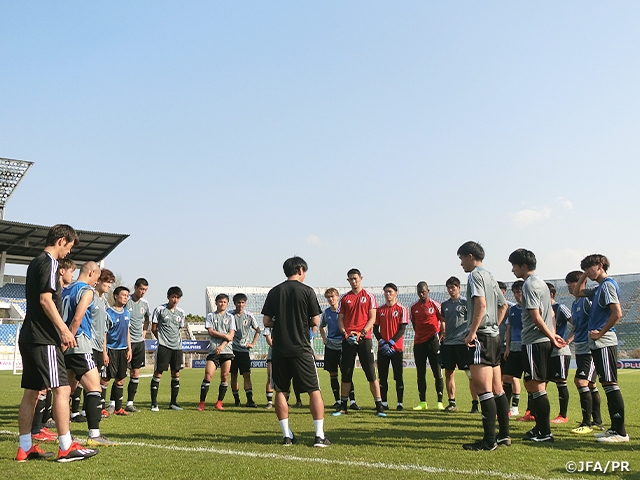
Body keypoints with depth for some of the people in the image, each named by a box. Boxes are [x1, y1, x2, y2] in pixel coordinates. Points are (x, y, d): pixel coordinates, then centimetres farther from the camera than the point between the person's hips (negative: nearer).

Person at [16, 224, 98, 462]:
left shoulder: (35, 263, 19)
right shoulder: (49, 263, -10)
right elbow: (45, 300, -20)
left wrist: (59, 331, 24)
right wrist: (64, 330, -20)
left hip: (28, 337, 10)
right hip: (44, 338, -10)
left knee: (31, 392, 11)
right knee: (62, 389, -8)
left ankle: (24, 448, 16)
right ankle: (66, 447, -6)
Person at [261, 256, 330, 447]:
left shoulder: (274, 292, 4)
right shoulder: (307, 291, -4)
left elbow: (266, 322, 5)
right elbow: (315, 321, -4)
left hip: (279, 350, 3)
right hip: (301, 349, -3)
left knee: (280, 391, 13)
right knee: (314, 391, 5)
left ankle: (287, 435, 13)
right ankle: (319, 435, 2)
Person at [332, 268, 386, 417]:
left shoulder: (369, 296, 4)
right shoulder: (345, 298, 12)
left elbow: (372, 318, -1)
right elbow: (340, 319, 11)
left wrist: (361, 333, -13)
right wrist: (345, 333, -6)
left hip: (364, 338, -3)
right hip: (347, 339, 3)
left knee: (371, 374, -3)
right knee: (346, 374, 7)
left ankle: (379, 406, 2)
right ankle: (343, 406, 16)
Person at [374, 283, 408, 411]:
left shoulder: (401, 309, -1)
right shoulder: (379, 310, 9)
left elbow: (402, 329, -7)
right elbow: (375, 328, 7)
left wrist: (391, 342, -15)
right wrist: (382, 342, -8)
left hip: (397, 348, -3)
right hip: (382, 348, 3)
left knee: (398, 377, 0)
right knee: (382, 377, 6)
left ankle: (400, 403, 6)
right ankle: (384, 403, 13)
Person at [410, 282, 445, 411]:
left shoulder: (435, 304, -1)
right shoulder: (413, 307, 9)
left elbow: (443, 321, 1)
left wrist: (440, 336, -6)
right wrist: (420, 335, 8)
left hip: (433, 342, -4)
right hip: (418, 342, 4)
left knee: (437, 373, -2)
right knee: (420, 374, 6)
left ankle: (440, 402, 4)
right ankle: (422, 402, 12)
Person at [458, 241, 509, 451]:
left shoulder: (475, 275, -8)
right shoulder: (490, 276, 20)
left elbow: (481, 303, -22)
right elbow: (503, 305, 28)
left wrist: (472, 332, -22)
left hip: (481, 337, -10)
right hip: (494, 336, 10)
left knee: (483, 390, -9)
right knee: (497, 389, 13)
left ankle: (489, 440, -8)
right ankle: (504, 435, 19)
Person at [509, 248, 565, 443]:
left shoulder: (529, 284, -13)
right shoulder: (541, 283, 17)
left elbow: (536, 317, -17)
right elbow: (550, 313, 19)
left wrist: (551, 336, -9)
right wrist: (552, 334, 13)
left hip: (534, 341, -10)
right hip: (543, 341, 10)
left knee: (535, 386, -5)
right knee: (537, 386, 15)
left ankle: (544, 432, -1)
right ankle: (540, 428, 21)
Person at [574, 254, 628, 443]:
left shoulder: (608, 285, -11)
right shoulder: (599, 288, 18)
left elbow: (617, 313, -21)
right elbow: (577, 292, 34)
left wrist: (601, 333, -15)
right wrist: (584, 276, 21)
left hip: (604, 343, -10)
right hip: (598, 344, 10)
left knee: (610, 384, -9)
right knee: (608, 385, 12)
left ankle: (621, 432, -6)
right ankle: (615, 428, 18)